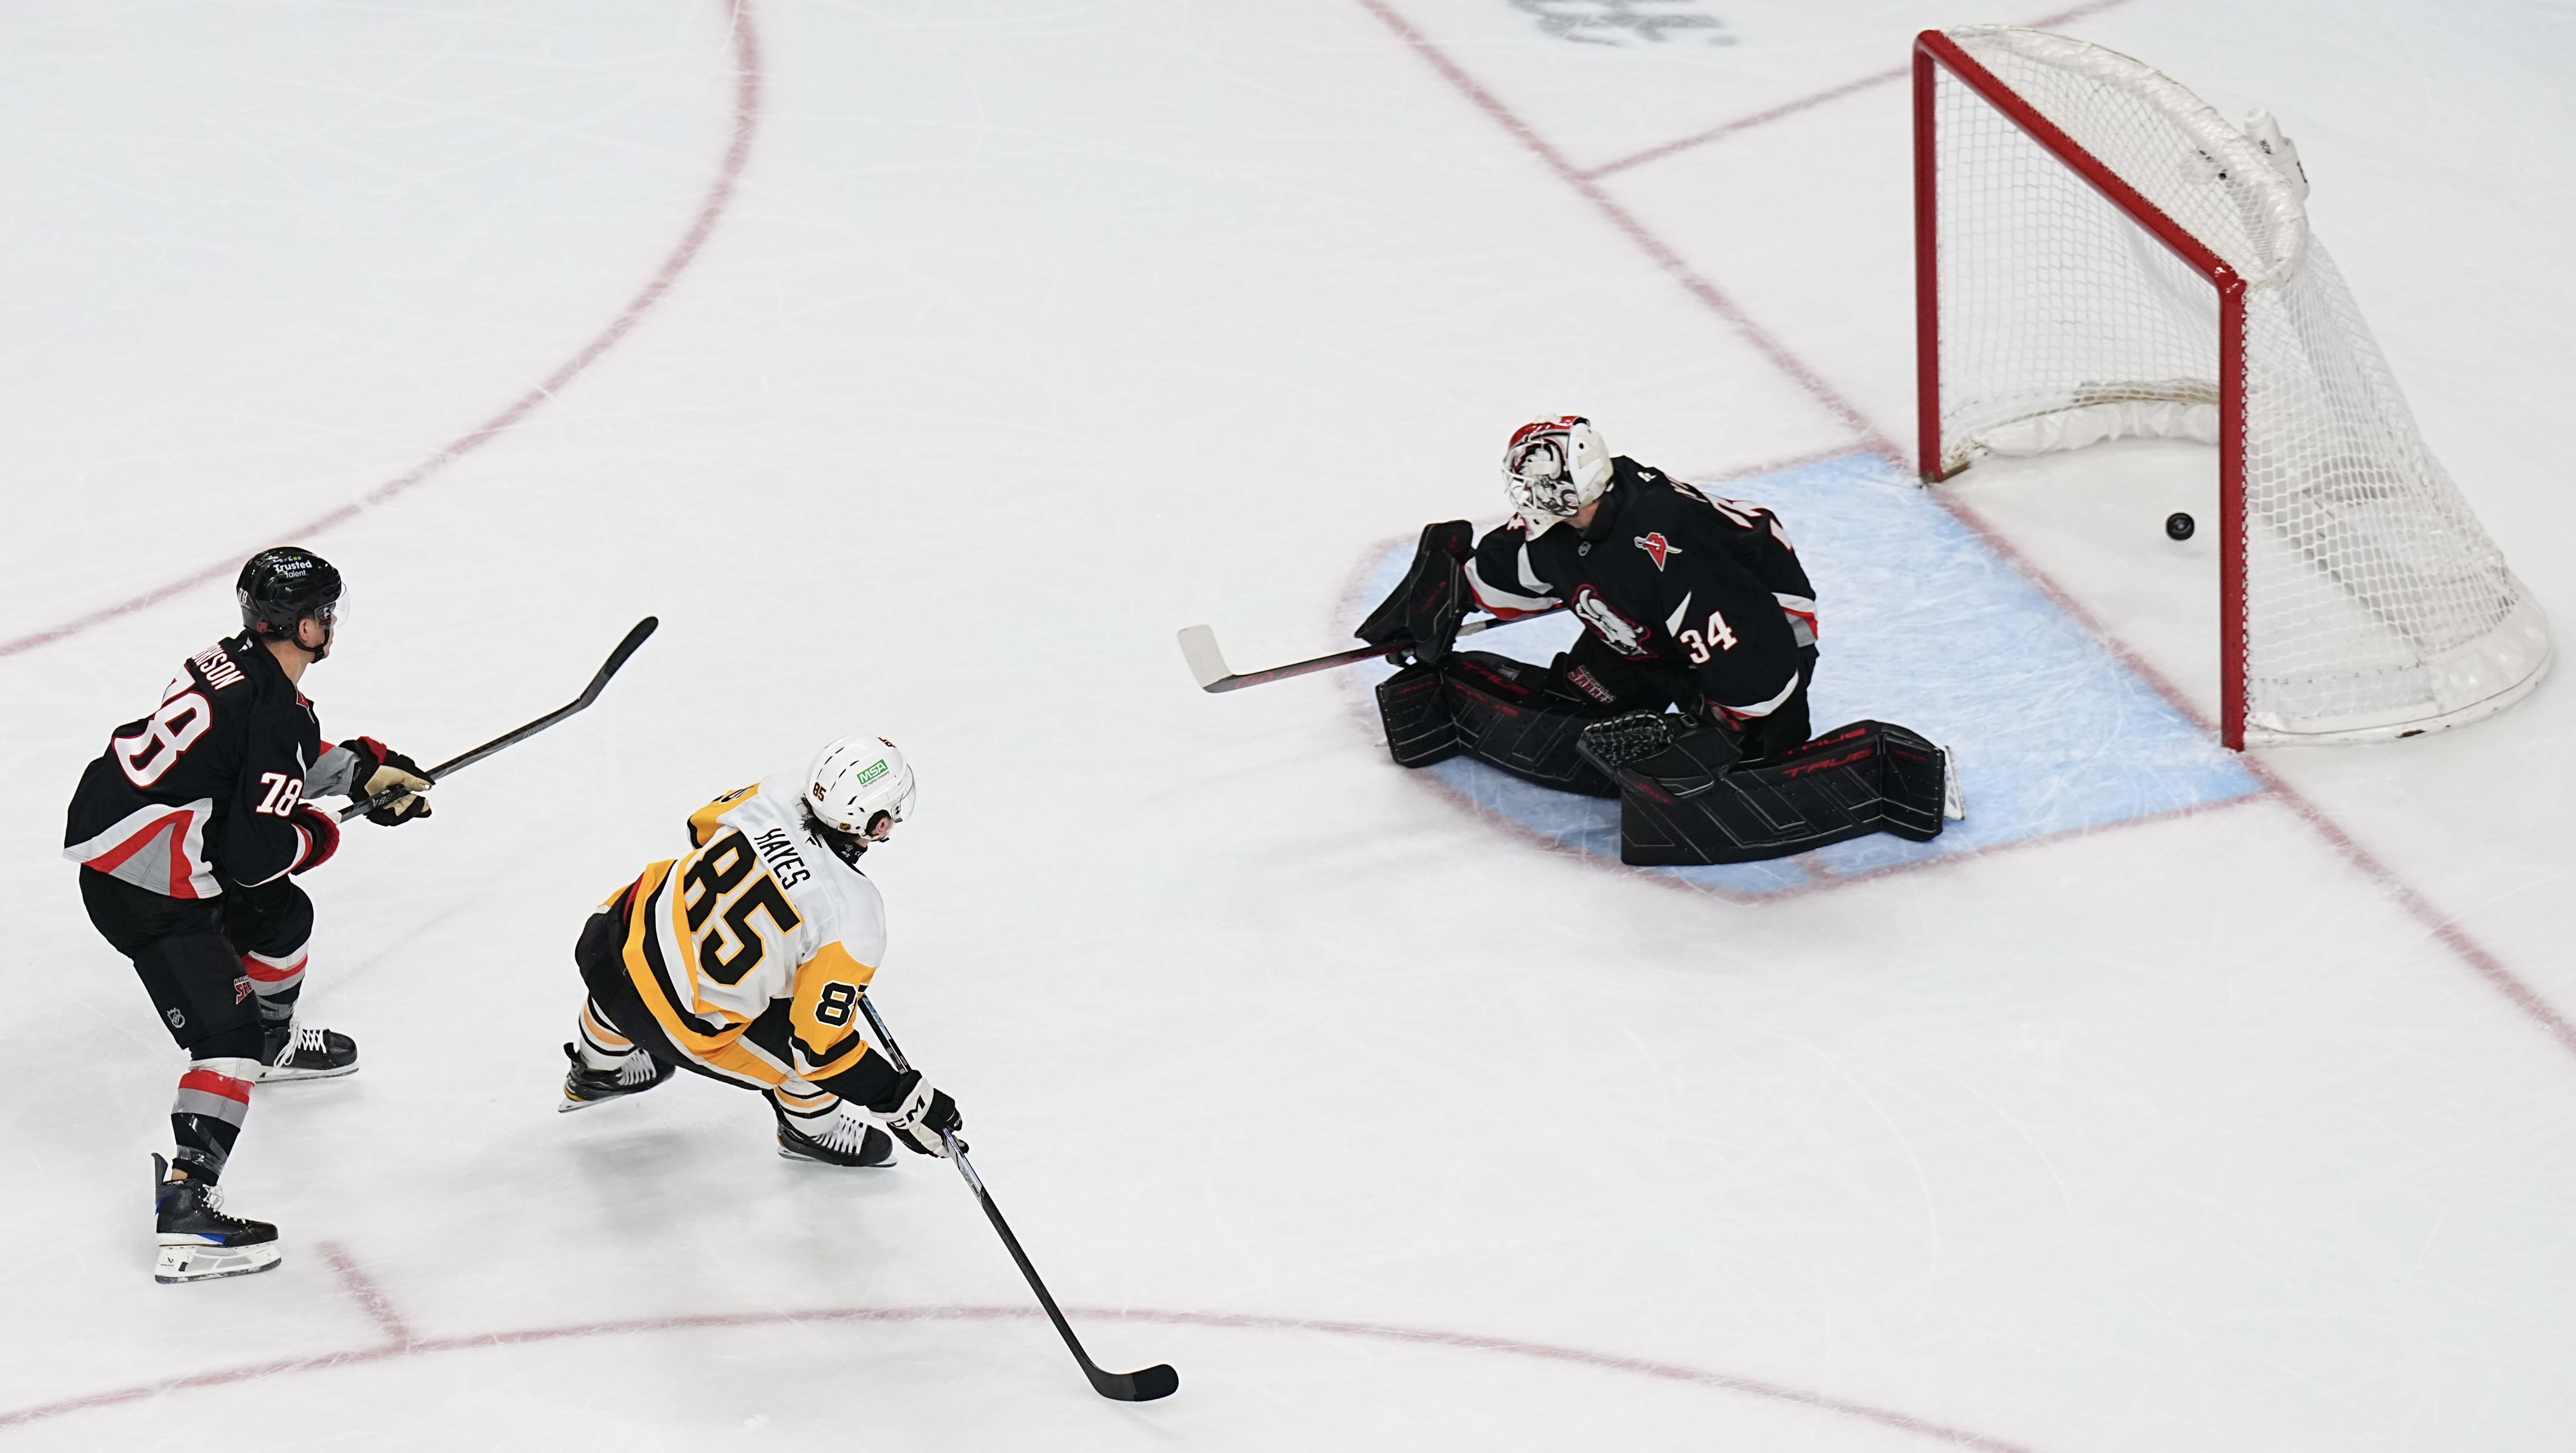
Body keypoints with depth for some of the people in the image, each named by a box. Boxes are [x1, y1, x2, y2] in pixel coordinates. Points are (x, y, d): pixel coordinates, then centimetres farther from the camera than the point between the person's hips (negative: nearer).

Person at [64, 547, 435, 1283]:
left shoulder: (238, 662, 6)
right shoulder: (273, 709, -22)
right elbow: (257, 852, -23)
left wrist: (362, 768, 20)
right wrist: (313, 838, -3)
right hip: (141, 890, -10)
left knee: (281, 918, 30)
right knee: (227, 1033, -12)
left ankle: (276, 1044, 58)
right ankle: (184, 1209, -22)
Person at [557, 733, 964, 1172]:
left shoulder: (779, 793, -10)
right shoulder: (855, 918, -23)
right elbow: (820, 1046, -17)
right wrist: (904, 1102, -7)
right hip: (681, 1026, -6)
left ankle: (595, 1072, 63)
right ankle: (811, 1130, 38)